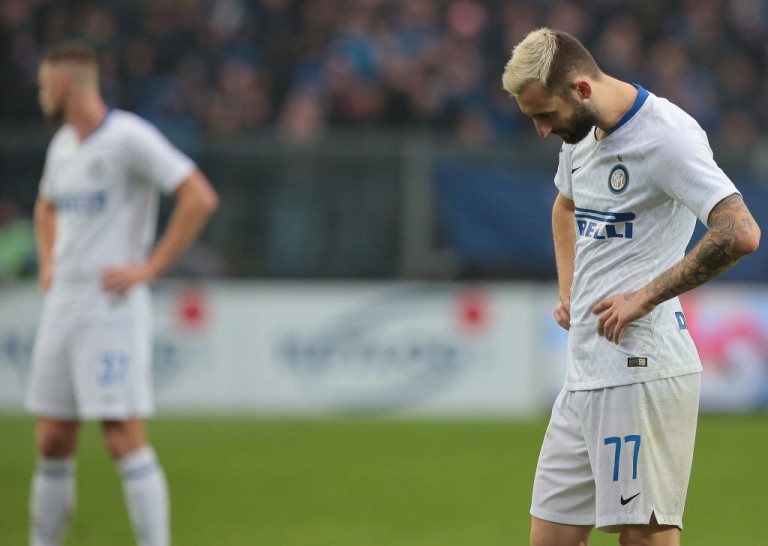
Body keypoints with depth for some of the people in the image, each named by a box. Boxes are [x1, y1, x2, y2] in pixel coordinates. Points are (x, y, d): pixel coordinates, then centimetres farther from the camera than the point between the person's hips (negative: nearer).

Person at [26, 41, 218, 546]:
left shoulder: (129, 137, -11)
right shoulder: (63, 145, 15)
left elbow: (200, 198, -17)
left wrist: (150, 268, -17)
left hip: (111, 309, -8)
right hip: (61, 307, 8)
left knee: (125, 439, -11)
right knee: (53, 442, 8)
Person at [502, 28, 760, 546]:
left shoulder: (667, 135, -13)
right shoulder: (581, 135, 14)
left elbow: (740, 233, -25)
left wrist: (645, 297, -18)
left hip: (640, 368, -9)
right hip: (584, 376, 9)